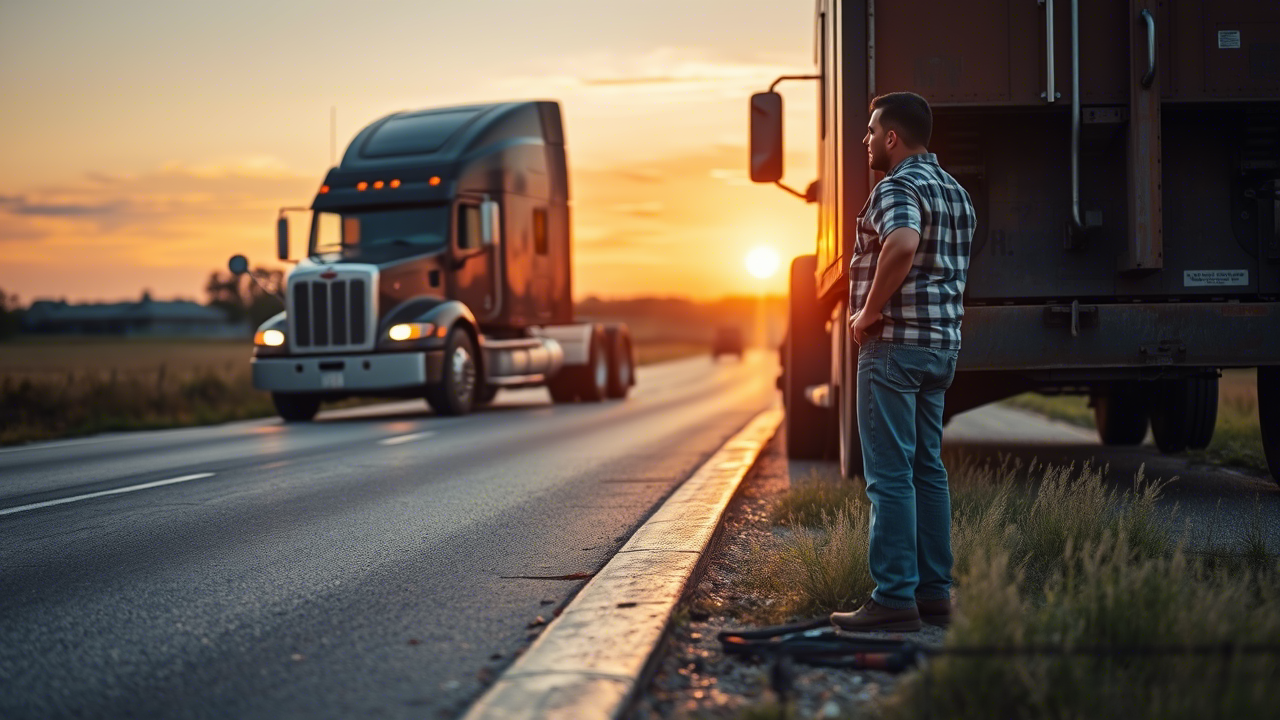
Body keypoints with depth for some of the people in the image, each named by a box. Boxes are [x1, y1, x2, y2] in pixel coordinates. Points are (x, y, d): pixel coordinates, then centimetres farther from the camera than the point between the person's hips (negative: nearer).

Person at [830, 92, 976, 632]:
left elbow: (902, 245, -34)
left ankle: (895, 598, -6)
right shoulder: (955, 192, 18)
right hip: (941, 343, 10)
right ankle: (935, 593, 16)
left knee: (889, 474, -7)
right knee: (927, 469, 13)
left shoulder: (898, 188, -13)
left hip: (896, 344, -10)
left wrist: (868, 314, -23)